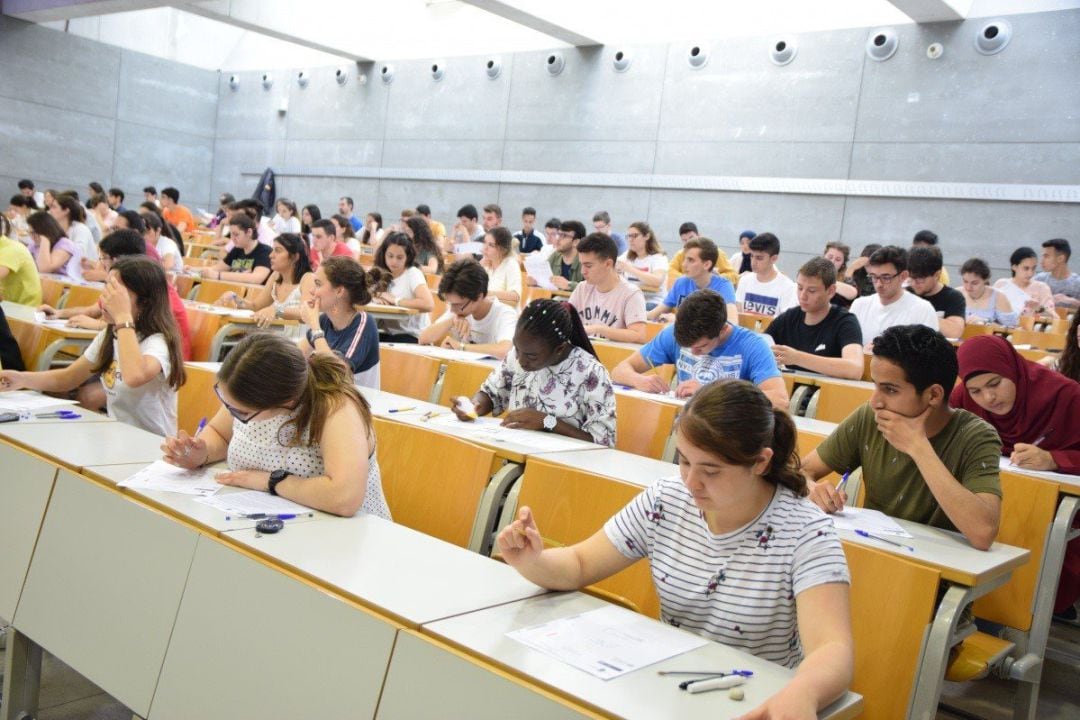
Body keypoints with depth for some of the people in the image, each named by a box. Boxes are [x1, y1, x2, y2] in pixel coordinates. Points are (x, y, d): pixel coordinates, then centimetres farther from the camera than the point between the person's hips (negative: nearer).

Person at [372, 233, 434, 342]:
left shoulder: (413, 273, -9)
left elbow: (428, 304, -25)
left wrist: (395, 300, -18)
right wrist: (375, 298, -13)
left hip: (412, 335, -5)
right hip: (387, 333, 5)